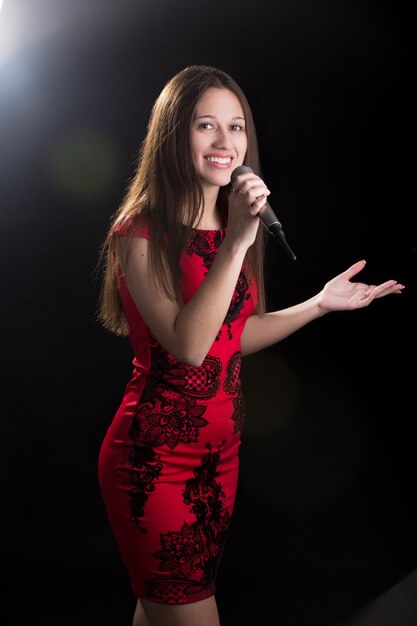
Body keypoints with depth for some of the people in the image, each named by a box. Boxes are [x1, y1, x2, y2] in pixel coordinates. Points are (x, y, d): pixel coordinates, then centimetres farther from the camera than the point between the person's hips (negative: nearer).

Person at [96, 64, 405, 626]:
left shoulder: (234, 225, 8)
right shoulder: (141, 233, -14)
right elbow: (189, 345, -24)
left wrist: (321, 303, 8)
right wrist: (236, 243, -27)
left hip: (221, 448, 7)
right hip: (156, 454, -6)